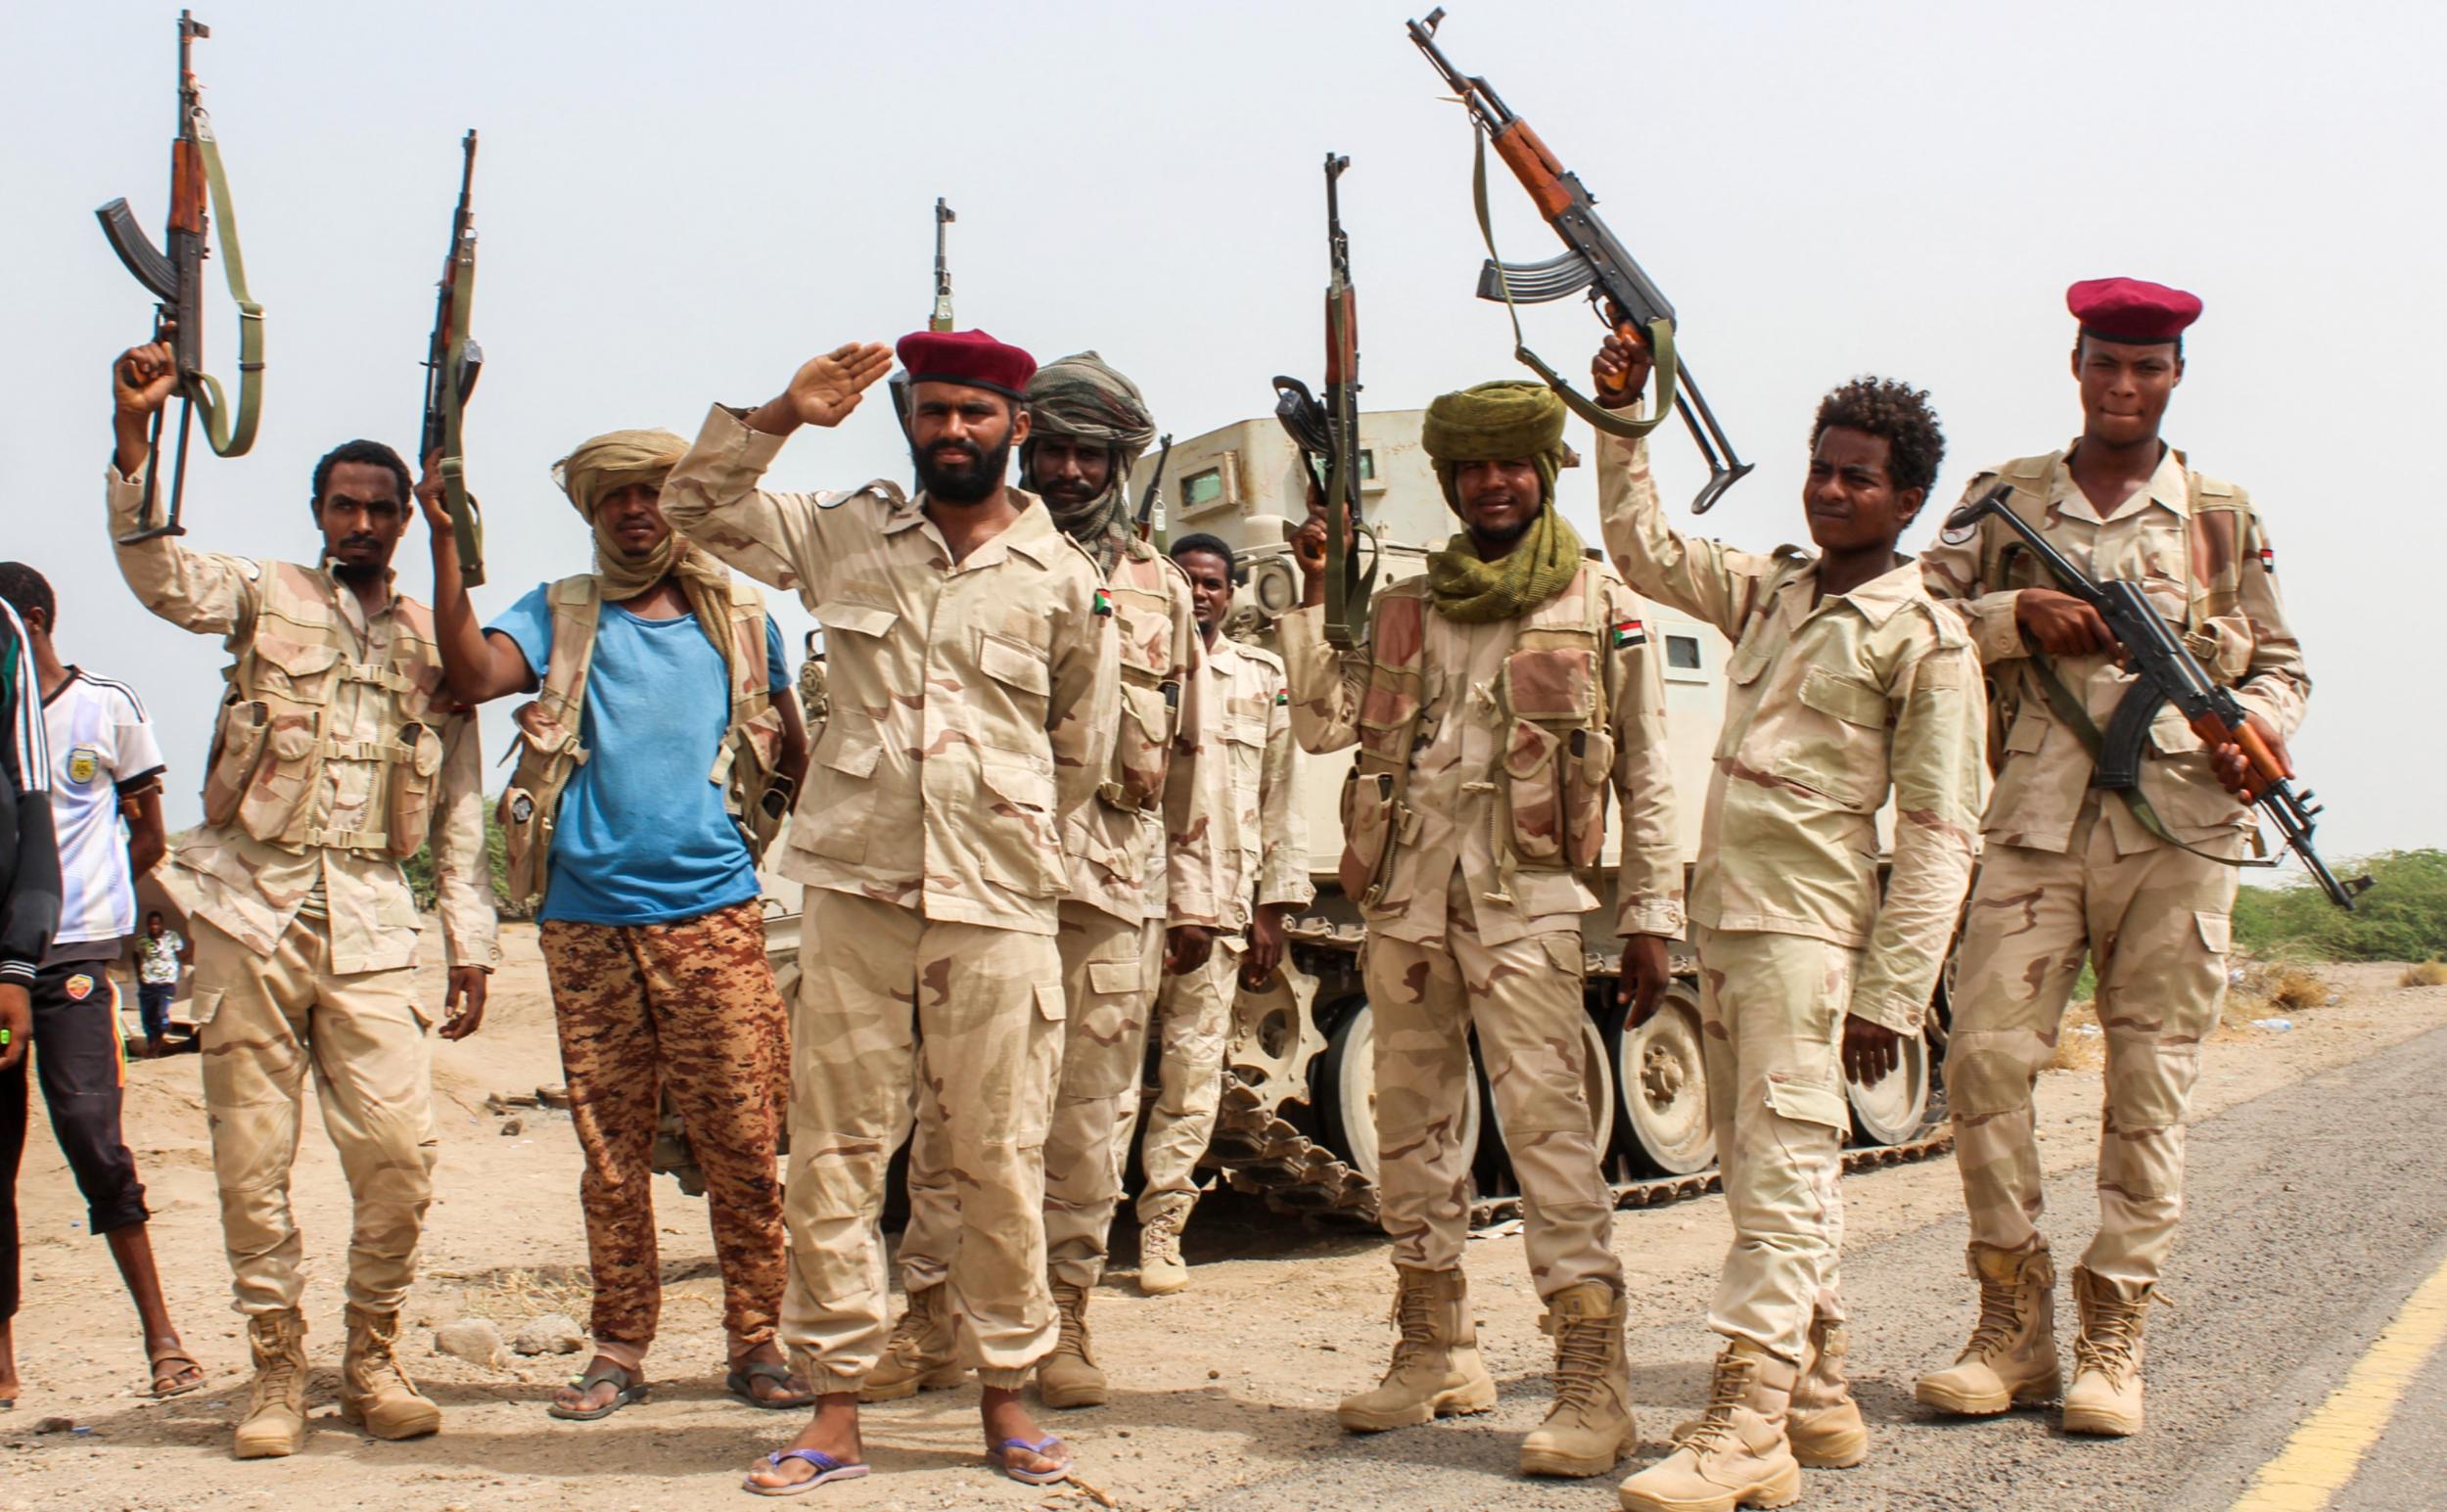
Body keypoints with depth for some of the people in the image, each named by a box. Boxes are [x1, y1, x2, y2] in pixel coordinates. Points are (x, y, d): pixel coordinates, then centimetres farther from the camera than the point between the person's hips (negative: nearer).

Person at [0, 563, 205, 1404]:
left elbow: (147, 838, 8)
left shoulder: (107, 709, 4)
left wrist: (73, 904, 1)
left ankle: (160, 1335, -2)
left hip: (72, 955, -3)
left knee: (90, 1134, -11)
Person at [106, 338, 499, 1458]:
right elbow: (153, 565, -11)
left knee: (400, 1148, -7)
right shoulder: (264, 597, 9)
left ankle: (373, 1359, 11)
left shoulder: (435, 646, 14)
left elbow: (461, 809, 14)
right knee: (252, 1155, 1)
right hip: (251, 906, -1)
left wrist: (469, 943, 7)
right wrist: (132, 431, -25)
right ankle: (275, 1366, 15)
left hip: (369, 921, 1)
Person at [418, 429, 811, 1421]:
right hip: (587, 921, 1)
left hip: (714, 914, 0)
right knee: (611, 1148, 5)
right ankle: (619, 1350, 13)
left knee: (742, 1142, -3)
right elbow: (474, 675, -9)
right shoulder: (559, 617, 11)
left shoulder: (739, 620, 13)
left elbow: (793, 758, 21)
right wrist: (446, 540, -13)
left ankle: (757, 1342, 6)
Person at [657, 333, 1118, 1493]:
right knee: (835, 1150, 3)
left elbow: (1081, 752, 13)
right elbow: (695, 504, 8)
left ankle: (1005, 1394, 17)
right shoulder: (845, 536, 9)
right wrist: (787, 413, -2)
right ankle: (833, 1409, 11)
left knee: (1000, 1159, 3)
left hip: (997, 909, -1)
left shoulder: (1066, 581, 5)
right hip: (855, 895, 1)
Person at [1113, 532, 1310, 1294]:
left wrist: (1273, 909, 7)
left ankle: (1161, 1231, 10)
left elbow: (1281, 799, 13)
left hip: (1217, 904, 1)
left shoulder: (1262, 679, 13)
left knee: (1193, 1073, 1)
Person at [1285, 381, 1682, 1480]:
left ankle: (1592, 1378, -12)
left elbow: (1648, 781, 5)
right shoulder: (1401, 609, 16)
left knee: (1547, 1119, -13)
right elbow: (1322, 723, 8)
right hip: (1405, 894, 5)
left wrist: (1651, 915, -1)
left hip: (1524, 901, -5)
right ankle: (1435, 1353, 21)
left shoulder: (1605, 612, 6)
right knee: (1412, 1121, 10)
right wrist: (1315, 596, 2)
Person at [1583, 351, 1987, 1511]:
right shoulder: (1766, 589, 15)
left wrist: (1890, 996, -15)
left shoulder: (1924, 640, -6)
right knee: (1763, 1169, 12)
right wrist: (1622, 418, 17)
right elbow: (1642, 548, 28)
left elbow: (1939, 838, -9)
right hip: (1723, 920, 8)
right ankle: (1820, 1396, 23)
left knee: (1782, 1167, -11)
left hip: (1808, 926, -8)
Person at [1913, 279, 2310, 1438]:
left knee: (2150, 1080, 0)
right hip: (2032, 825, 0)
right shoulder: (2006, 498, 12)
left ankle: (2113, 1338, 9)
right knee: (1985, 1053, -9)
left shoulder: (2222, 517, 13)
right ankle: (2014, 1322, 4)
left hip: (2176, 831, 0)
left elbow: (2280, 660, 17)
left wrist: (2262, 721, -4)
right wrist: (2019, 614, -8)